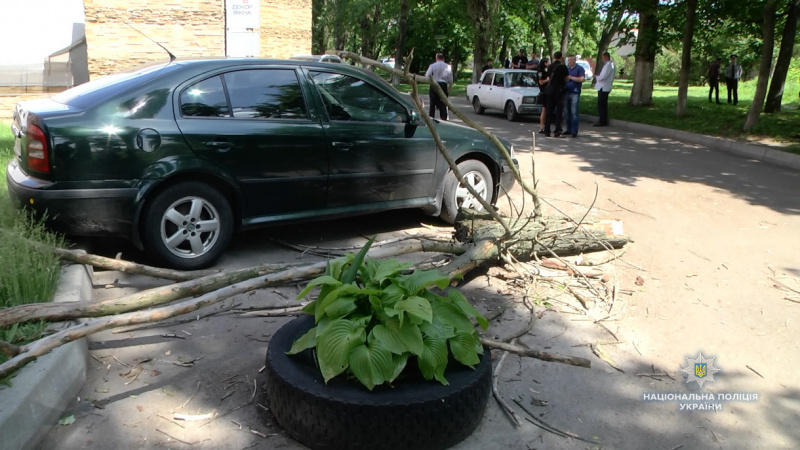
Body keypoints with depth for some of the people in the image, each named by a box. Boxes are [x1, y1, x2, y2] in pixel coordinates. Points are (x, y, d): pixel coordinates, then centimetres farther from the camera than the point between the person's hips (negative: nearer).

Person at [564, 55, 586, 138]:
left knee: (574, 112, -11)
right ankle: (569, 129, 15)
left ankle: (574, 131, -11)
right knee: (568, 112, 8)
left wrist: (571, 77, -11)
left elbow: (582, 79, -13)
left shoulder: (580, 68, -1)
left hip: (575, 93, -7)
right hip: (567, 92, 7)